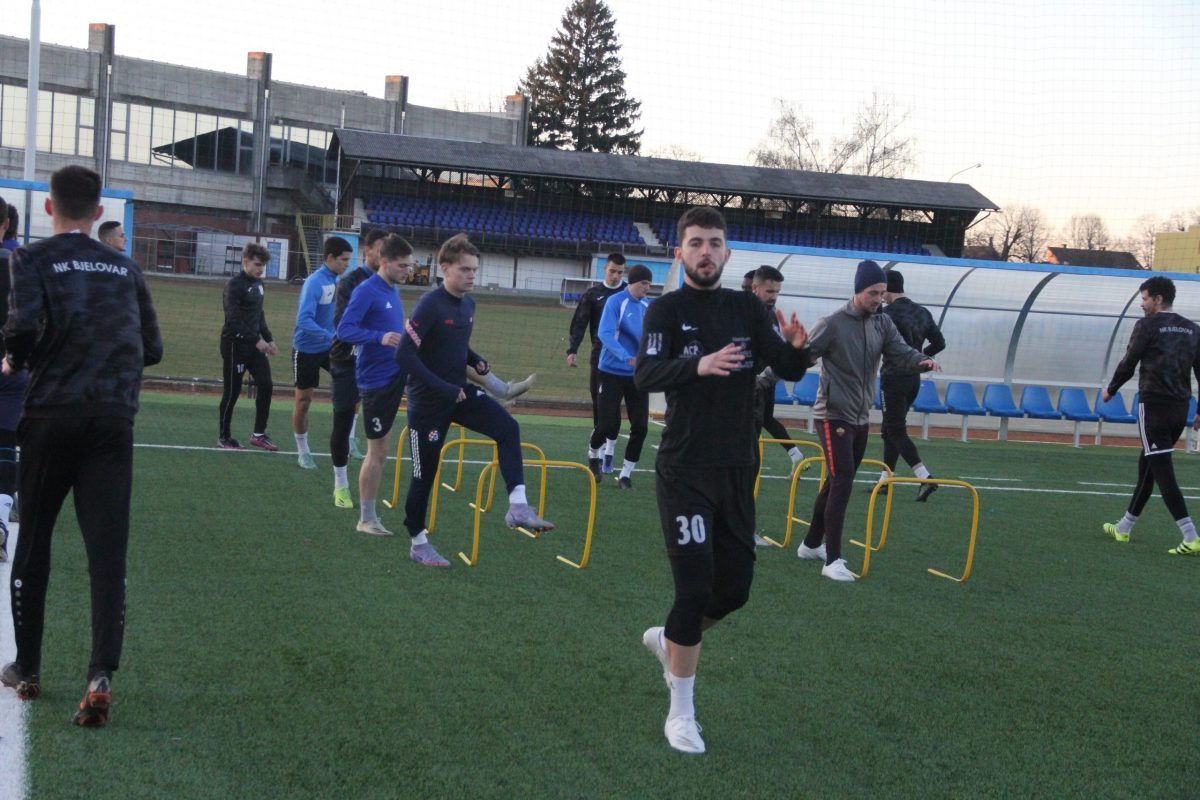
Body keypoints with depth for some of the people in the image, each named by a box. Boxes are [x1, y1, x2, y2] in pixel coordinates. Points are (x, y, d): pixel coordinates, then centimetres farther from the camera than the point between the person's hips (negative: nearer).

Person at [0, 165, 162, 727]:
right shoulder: (125, 269, 12)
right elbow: (151, 348, 14)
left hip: (52, 413, -2)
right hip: (114, 419, 2)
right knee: (108, 550, -1)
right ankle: (101, 675, -15)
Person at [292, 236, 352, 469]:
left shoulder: (336, 279, 0)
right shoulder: (314, 282, -23)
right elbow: (304, 320, -32)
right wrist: (330, 336, -41)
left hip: (329, 347, 6)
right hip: (307, 350, -6)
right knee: (304, 401, 6)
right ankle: (303, 451, 20)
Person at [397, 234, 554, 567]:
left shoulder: (468, 303, 4)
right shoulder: (430, 305, -20)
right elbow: (404, 355, -26)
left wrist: (476, 361, 0)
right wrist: (442, 388, -26)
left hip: (459, 392, 7)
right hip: (428, 402, -6)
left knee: (508, 428, -16)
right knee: (425, 473, 4)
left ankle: (517, 508, -18)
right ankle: (418, 543, 21)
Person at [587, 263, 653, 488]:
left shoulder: (647, 306, 7)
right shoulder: (615, 302, -11)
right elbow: (605, 333, -22)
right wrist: (626, 357, -35)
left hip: (638, 375, 5)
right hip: (613, 372, -5)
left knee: (640, 426, -3)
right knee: (609, 424, -5)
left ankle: (626, 474, 11)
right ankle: (593, 454, 28)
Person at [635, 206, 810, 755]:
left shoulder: (747, 309, 7)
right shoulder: (667, 310, -5)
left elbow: (790, 371, 1)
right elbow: (645, 375, -19)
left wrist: (795, 347, -22)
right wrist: (698, 365, -37)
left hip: (738, 468, 5)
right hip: (685, 470, -5)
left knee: (735, 588, 9)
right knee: (696, 586, -8)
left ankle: (668, 640, 39)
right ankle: (681, 715, 6)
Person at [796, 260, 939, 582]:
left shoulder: (882, 323, 6)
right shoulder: (833, 323, -14)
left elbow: (900, 352, -1)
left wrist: (922, 361, -24)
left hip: (861, 419, 7)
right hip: (833, 416, -7)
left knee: (838, 483, 16)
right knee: (842, 483, -14)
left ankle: (812, 544, 30)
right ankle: (833, 560, -13)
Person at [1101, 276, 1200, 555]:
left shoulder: (1148, 325, -6)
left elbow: (1128, 364, -2)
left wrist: (1110, 390, 15)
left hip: (1154, 404, -7)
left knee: (1162, 470, -8)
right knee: (1147, 465, 19)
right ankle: (1124, 527, 29)